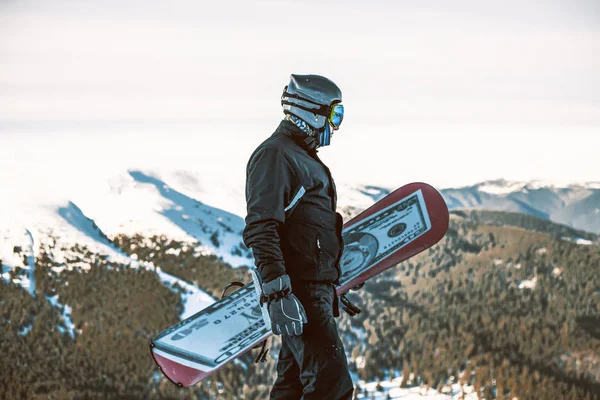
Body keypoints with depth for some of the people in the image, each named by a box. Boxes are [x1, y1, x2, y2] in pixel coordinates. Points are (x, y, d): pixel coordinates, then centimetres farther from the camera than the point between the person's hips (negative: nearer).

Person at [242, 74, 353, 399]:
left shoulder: (304, 158, 23)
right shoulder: (275, 154, -10)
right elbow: (261, 230, -20)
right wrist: (277, 293, -28)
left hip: (317, 289, 10)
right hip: (299, 292, -10)